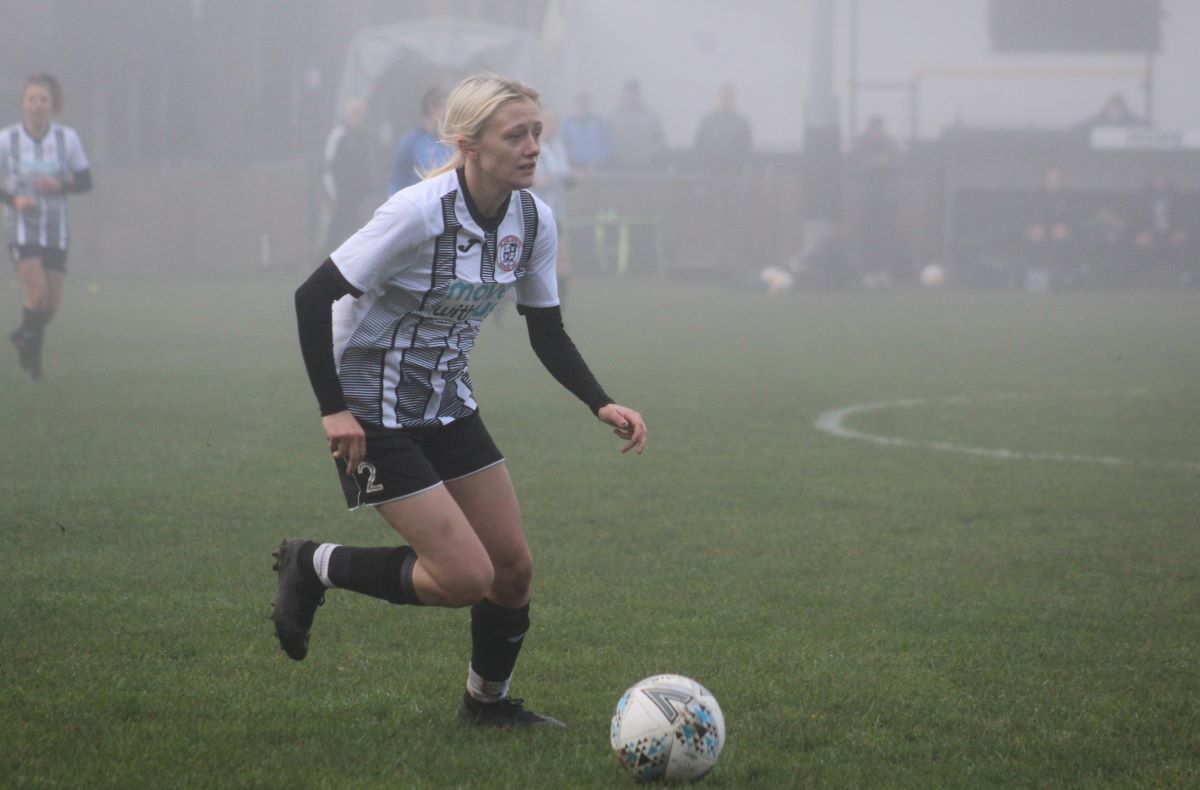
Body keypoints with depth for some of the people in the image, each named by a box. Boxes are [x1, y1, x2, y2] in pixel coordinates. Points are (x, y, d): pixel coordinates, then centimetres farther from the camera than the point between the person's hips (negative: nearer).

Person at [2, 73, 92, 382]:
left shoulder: (66, 138, -4)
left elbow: (85, 182, 3)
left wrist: (60, 186, -16)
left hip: (56, 231, 2)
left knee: (52, 303, 4)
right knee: (37, 295, -17)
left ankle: (26, 337, 35)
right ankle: (27, 336, 12)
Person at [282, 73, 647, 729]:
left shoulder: (534, 220, -4)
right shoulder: (419, 213, -26)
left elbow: (547, 332, 8)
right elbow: (313, 296, -22)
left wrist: (602, 405, -6)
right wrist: (333, 409, -23)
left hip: (447, 404, 7)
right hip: (375, 415, -7)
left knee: (513, 568, 5)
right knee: (466, 577, -13)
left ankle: (488, 700, 29)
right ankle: (312, 566, 8)